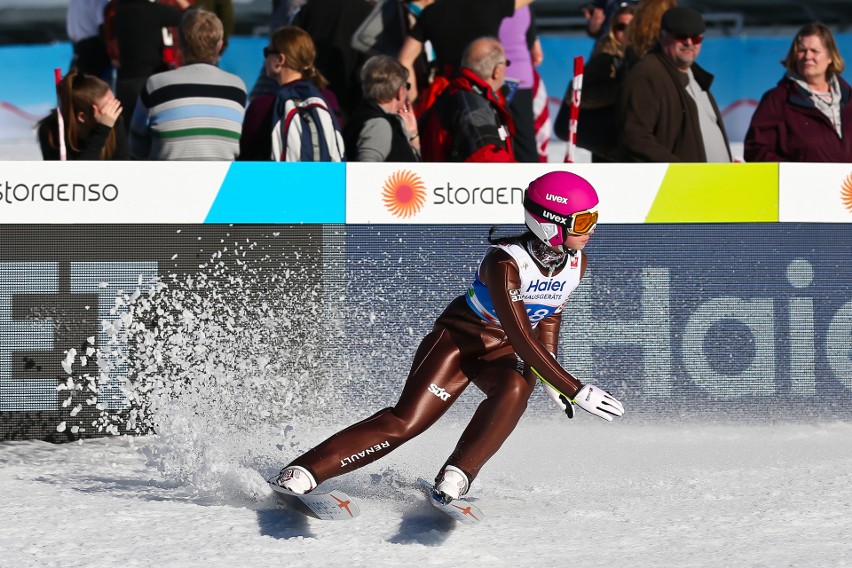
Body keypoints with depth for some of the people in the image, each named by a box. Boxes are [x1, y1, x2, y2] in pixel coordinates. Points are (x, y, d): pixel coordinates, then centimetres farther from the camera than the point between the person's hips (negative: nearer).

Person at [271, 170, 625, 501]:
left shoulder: (577, 263, -8)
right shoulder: (505, 262, -29)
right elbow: (521, 338, -33)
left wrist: (551, 380, 5)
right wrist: (575, 390, -33)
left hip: (504, 352, 5)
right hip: (460, 337, -5)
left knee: (514, 389, -32)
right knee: (404, 423, -18)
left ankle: (455, 478, -31)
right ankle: (301, 473, -17)